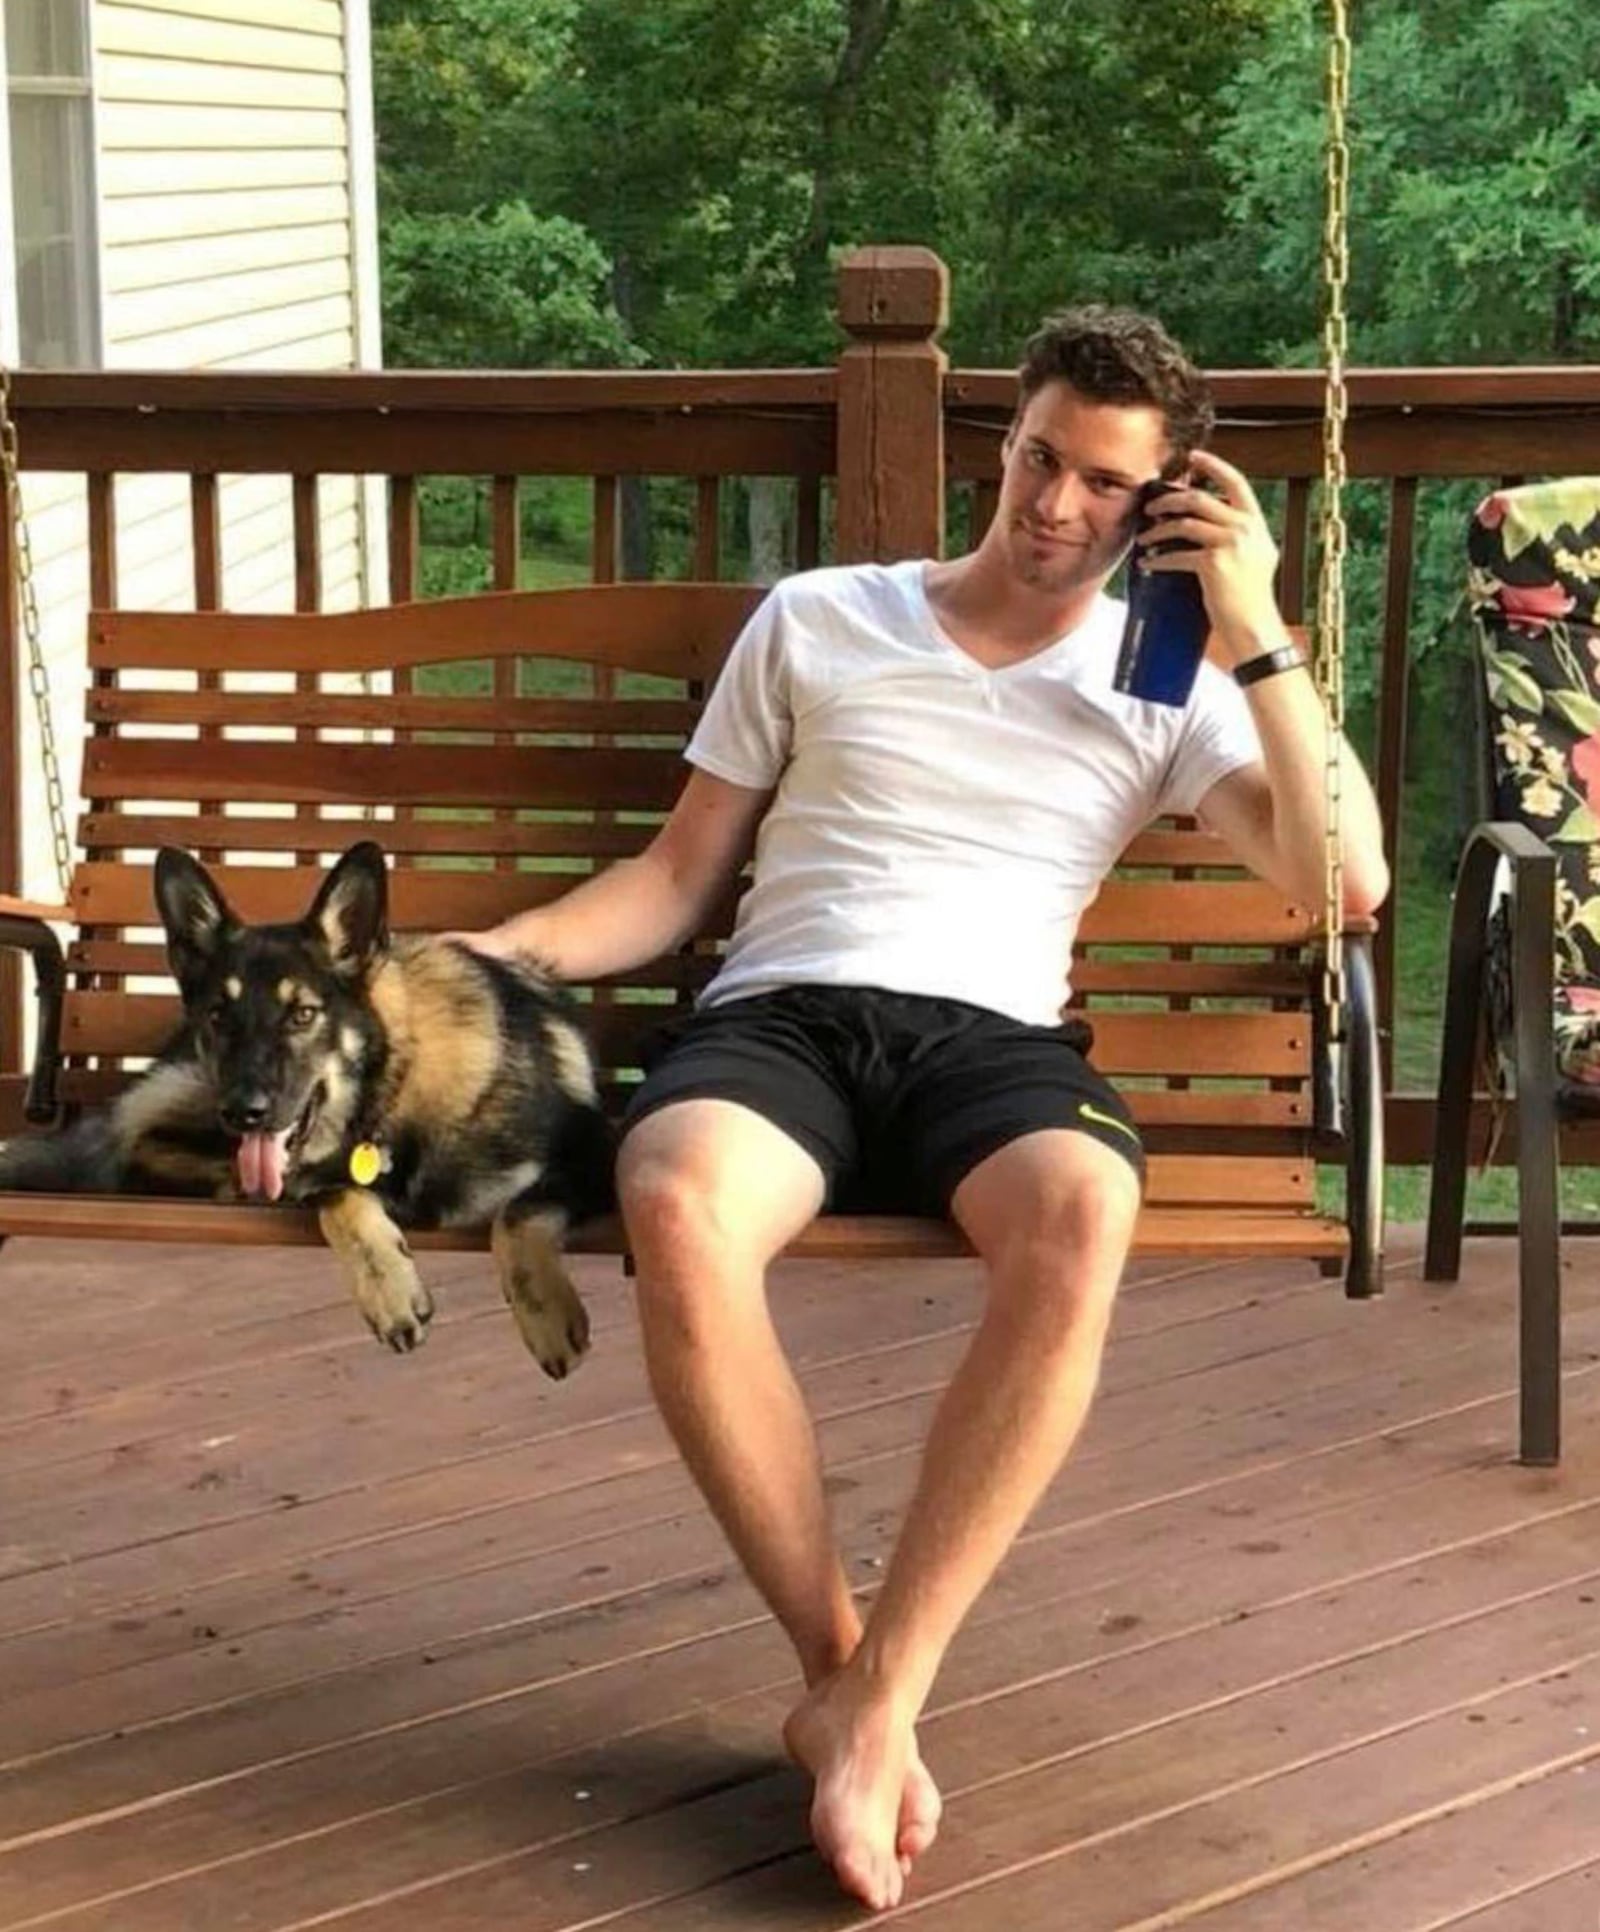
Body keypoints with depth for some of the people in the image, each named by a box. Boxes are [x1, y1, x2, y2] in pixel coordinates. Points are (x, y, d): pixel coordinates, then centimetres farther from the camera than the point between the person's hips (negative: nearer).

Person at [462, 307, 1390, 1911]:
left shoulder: (1164, 682, 16)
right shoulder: (815, 621, 17)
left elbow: (1347, 882, 4)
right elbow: (679, 877, 18)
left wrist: (1254, 635, 0)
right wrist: (489, 953, 2)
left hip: (992, 1040, 0)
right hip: (779, 1018, 0)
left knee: (1079, 1214, -39)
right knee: (675, 1208, -38)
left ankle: (875, 1696, -31)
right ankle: (838, 1672, -22)